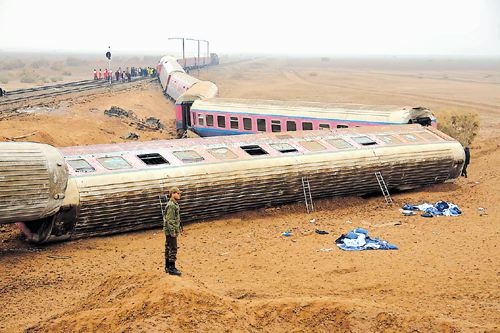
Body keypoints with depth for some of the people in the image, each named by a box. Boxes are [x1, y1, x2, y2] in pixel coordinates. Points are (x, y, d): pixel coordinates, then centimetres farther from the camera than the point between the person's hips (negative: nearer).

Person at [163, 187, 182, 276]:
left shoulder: (174, 204, 14)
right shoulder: (171, 205, -18)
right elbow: (169, 220, -21)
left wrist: (179, 227, 23)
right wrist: (173, 232, -22)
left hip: (170, 231, 10)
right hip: (171, 231, -10)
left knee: (168, 248, 15)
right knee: (173, 249, -7)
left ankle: (167, 267, 23)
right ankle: (171, 268, -3)